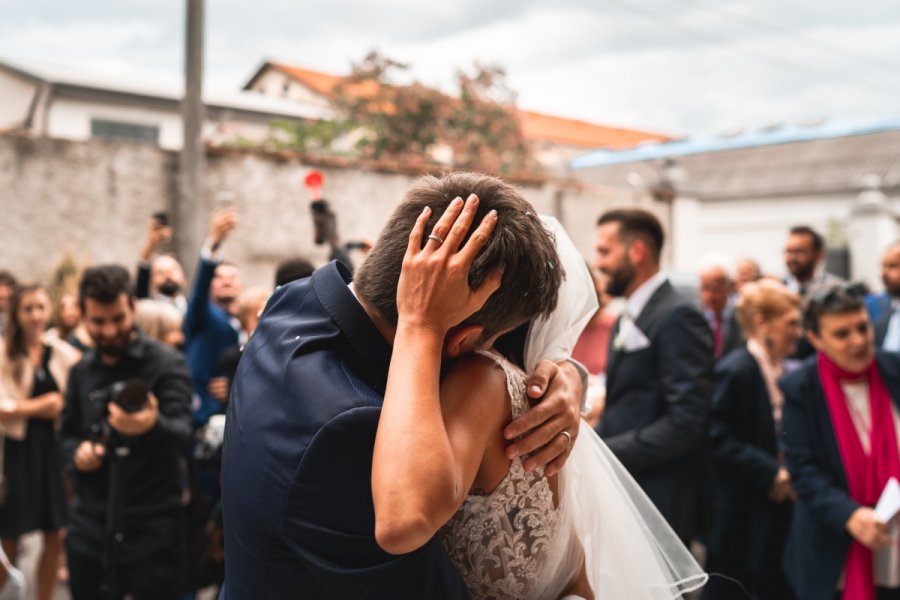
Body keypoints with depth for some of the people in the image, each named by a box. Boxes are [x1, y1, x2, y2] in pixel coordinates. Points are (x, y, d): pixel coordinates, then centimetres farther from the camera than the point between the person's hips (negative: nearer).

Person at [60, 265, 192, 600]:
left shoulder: (167, 364, -9)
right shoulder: (81, 372, 9)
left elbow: (181, 433, -23)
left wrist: (153, 426, -47)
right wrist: (76, 452, -4)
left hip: (152, 530, -5)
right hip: (90, 526, 5)